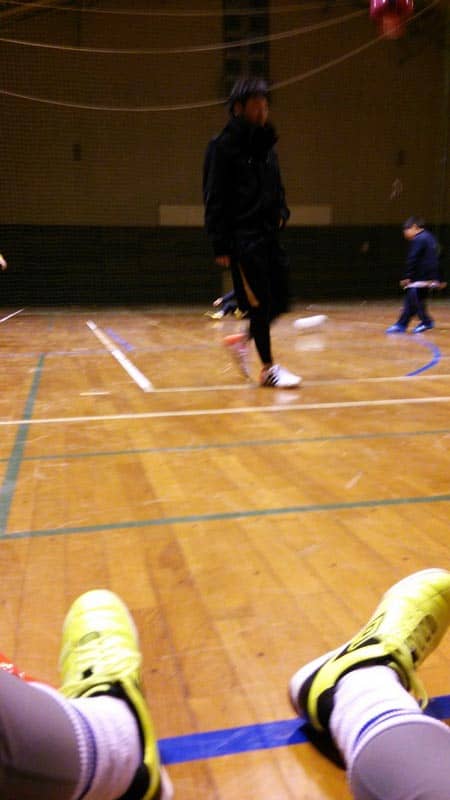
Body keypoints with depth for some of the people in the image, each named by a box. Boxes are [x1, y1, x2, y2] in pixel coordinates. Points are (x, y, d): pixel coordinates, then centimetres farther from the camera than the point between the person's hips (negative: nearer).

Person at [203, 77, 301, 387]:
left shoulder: (267, 145, 16)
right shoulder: (224, 146, -6)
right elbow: (214, 200, -10)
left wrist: (282, 211, 6)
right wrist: (221, 246, -15)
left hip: (270, 236, 7)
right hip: (243, 238, -7)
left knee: (279, 302, 6)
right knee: (259, 304, -4)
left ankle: (243, 339, 28)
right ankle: (269, 368, 8)